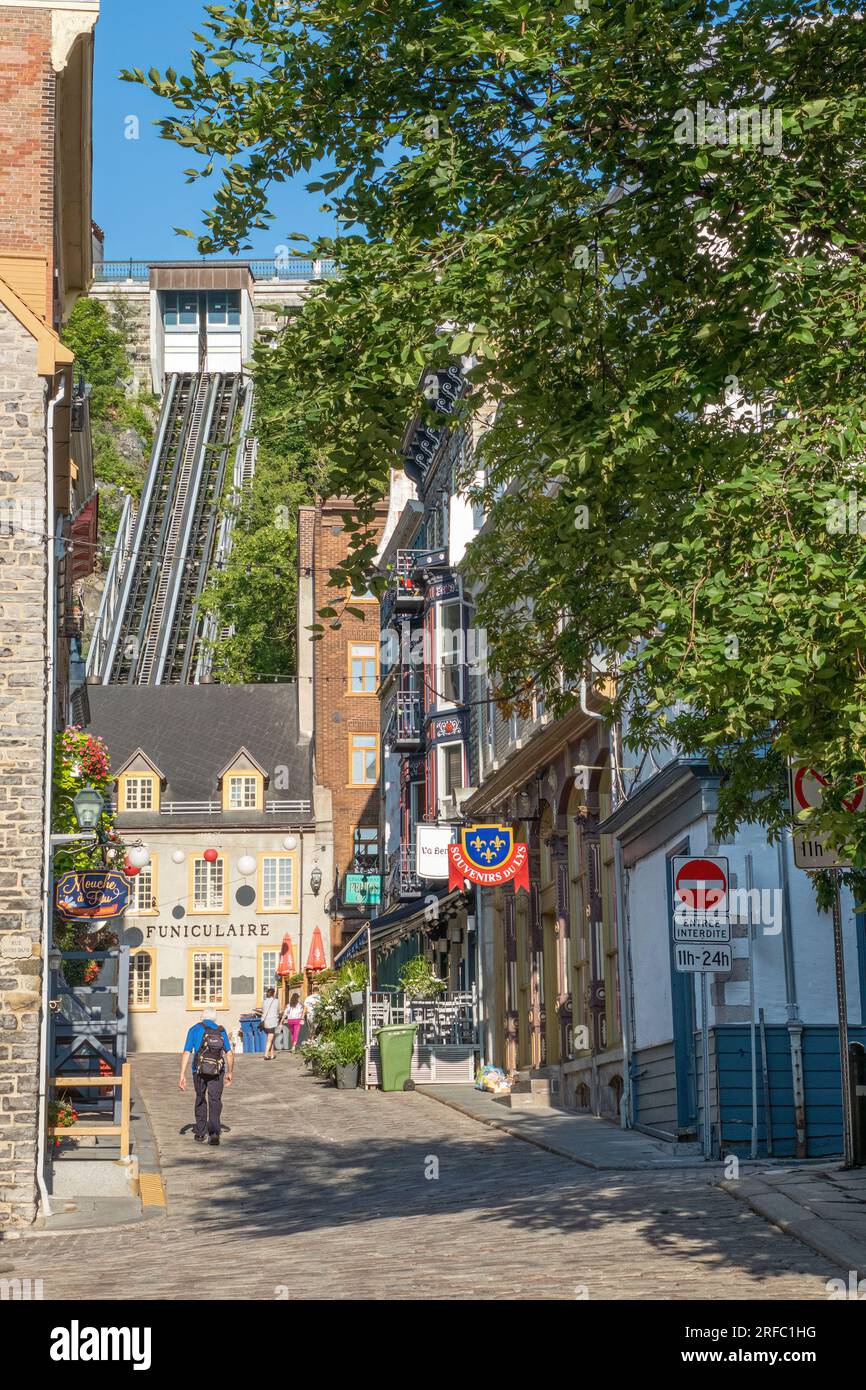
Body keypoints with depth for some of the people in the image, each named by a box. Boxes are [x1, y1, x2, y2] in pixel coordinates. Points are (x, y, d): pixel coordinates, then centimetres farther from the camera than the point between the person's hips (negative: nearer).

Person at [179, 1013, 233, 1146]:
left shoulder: (194, 1029, 4)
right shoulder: (221, 1031, 8)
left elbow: (186, 1053, -4)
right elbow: (229, 1054, 8)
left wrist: (182, 1075, -4)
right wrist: (230, 1073, 20)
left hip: (199, 1071, 0)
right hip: (217, 1071, 0)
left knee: (201, 1100, 17)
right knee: (215, 1101, 1)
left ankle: (200, 1133, 24)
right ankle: (214, 1133, -16)